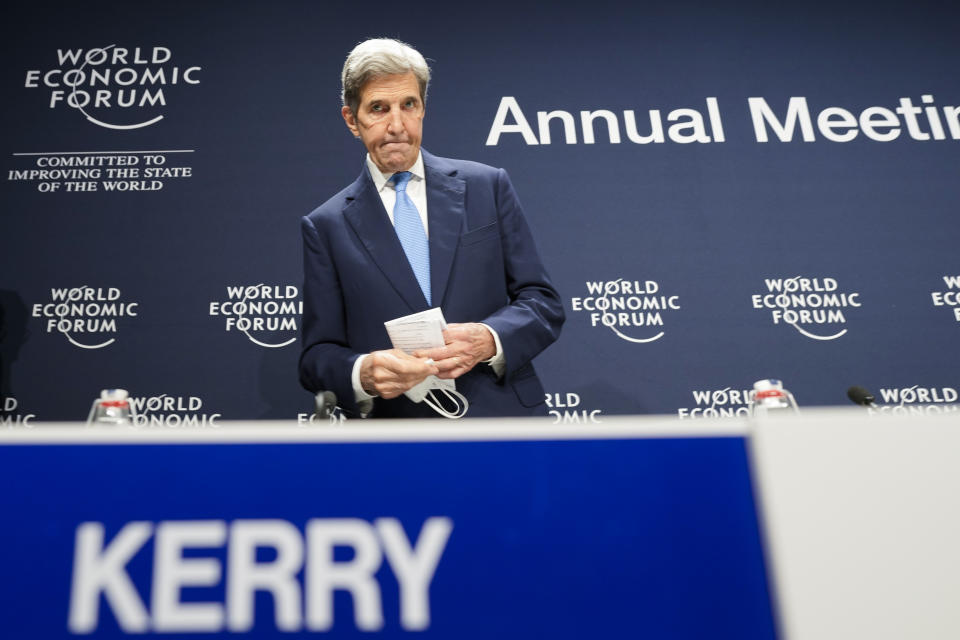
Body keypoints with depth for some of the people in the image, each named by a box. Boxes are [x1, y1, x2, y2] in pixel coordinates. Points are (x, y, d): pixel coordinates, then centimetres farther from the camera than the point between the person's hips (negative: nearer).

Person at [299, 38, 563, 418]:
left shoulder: (487, 187, 5)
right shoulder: (326, 227, 5)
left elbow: (544, 303, 4)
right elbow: (318, 354, 4)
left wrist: (489, 340, -16)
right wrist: (363, 373, -18)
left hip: (501, 420, 0)